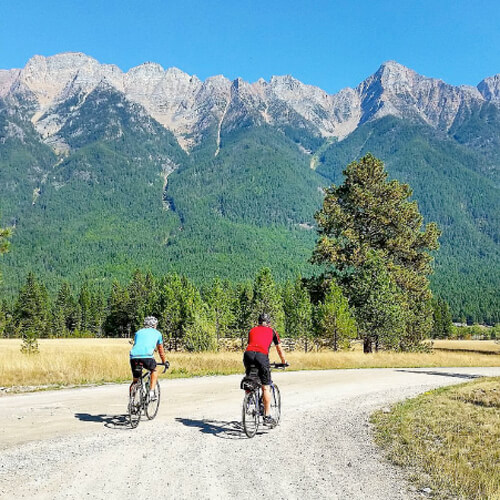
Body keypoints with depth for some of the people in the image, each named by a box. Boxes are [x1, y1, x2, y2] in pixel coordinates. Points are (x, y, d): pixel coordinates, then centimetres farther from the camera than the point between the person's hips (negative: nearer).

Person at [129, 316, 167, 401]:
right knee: (154, 371, 26)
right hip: (147, 356, -2)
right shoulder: (157, 333, 26)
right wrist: (164, 362, 50)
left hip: (134, 356, 3)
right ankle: (151, 392, 12)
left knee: (135, 380, 19)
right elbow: (161, 350, 36)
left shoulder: (138, 332, 31)